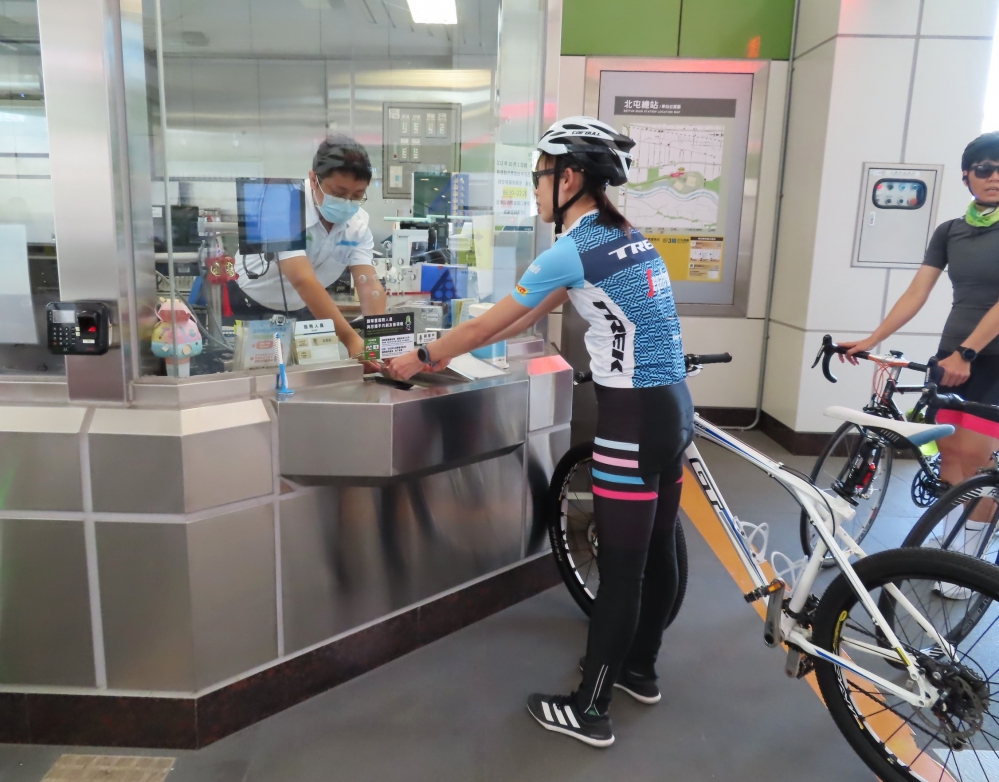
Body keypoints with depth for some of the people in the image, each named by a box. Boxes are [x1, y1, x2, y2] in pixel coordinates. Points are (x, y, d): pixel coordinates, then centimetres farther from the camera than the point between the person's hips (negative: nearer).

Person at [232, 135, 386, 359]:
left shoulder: (358, 223, -13)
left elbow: (369, 284, -22)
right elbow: (303, 280, -41)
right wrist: (351, 339, -49)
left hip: (300, 311, 5)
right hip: (248, 307, -5)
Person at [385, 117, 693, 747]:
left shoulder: (574, 250, -14)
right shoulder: (626, 238, 14)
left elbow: (487, 323, -7)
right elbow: (531, 317, 18)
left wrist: (422, 358, 9)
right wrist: (450, 352, 20)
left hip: (634, 418, -9)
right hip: (675, 406, 9)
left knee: (621, 569, 2)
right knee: (658, 551, 20)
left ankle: (590, 712, 18)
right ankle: (641, 669, 39)